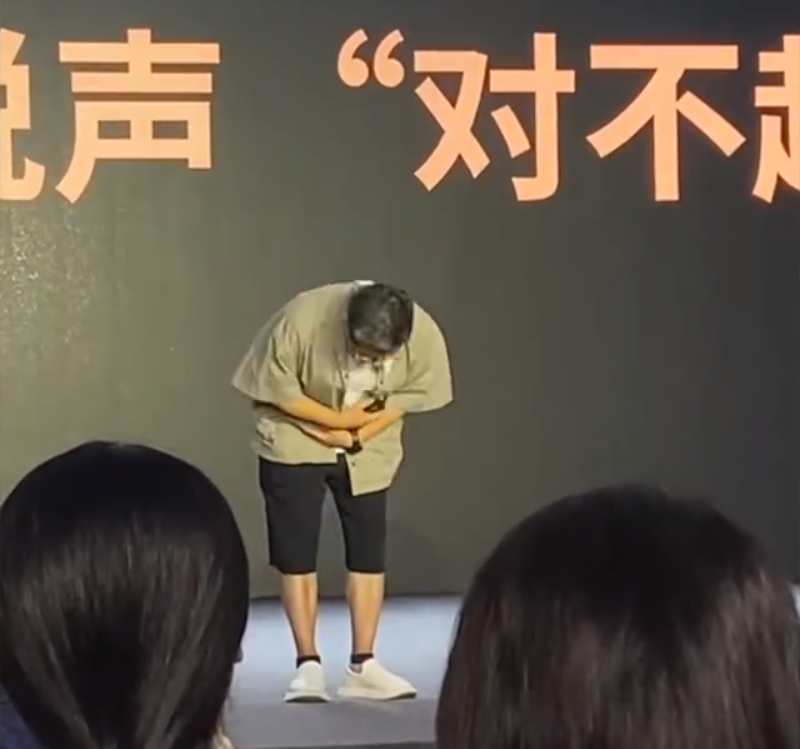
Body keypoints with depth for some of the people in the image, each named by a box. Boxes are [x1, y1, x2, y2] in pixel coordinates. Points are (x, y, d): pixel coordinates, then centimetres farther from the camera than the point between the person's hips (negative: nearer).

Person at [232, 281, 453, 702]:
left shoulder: (424, 334, -24)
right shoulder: (302, 320, -31)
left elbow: (411, 397, -8)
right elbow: (277, 391, -18)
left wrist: (358, 437, -17)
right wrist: (339, 421, -20)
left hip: (368, 450, 2)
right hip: (296, 442, -2)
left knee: (369, 554, 0)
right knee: (296, 554, -4)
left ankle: (362, 667, 8)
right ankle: (309, 666, 3)